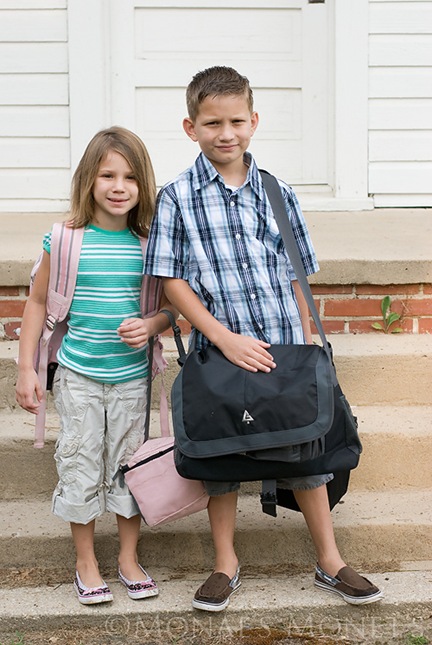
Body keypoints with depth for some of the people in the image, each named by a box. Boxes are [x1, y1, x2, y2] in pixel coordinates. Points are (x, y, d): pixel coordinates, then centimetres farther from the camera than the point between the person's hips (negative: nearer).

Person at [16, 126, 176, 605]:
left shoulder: (148, 244, -3)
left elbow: (171, 306, 7)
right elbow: (38, 302, 1)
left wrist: (151, 325, -15)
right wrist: (26, 369, -1)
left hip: (132, 375, 1)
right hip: (78, 374, -1)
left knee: (128, 463, 11)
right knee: (81, 464, 6)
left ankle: (129, 558, 28)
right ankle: (86, 562, 24)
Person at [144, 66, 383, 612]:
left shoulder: (276, 194, 4)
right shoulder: (177, 197, -4)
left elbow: (295, 277, 9)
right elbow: (172, 280, -7)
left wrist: (308, 345, 6)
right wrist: (225, 338, -14)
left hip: (284, 348, 2)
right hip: (219, 351, -2)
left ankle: (329, 562, 25)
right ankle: (225, 565, 28)